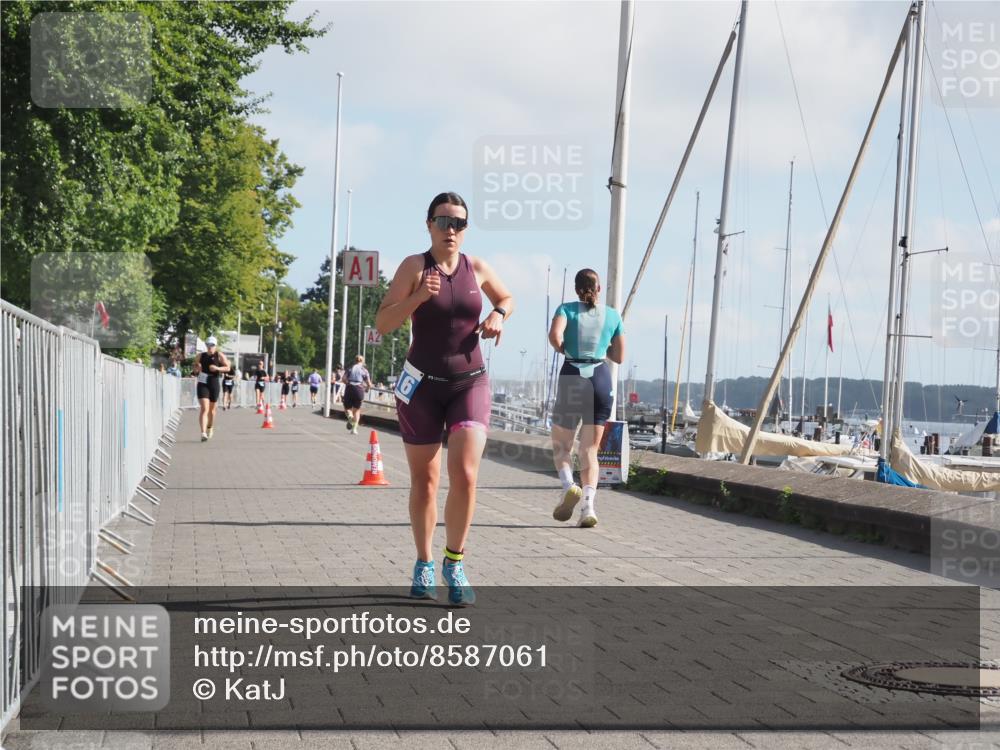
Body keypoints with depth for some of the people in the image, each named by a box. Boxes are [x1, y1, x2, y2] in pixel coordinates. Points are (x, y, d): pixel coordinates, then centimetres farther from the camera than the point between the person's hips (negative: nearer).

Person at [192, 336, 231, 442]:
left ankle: (210, 428, 42)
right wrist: (196, 369, -7)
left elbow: (227, 368, -2)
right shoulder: (200, 356, 6)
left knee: (212, 409, 15)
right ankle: (203, 433, -23)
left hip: (214, 384, 1)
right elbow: (194, 369, 17)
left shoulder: (220, 356, 1)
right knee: (204, 408, -15)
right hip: (202, 384, -1)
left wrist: (217, 368, -18)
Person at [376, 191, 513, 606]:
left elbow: (507, 297, 22)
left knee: (465, 474, -16)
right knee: (424, 482, 8)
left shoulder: (477, 268, 2)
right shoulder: (414, 266, -6)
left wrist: (498, 315, 0)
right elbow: (383, 324, -11)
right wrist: (418, 297, -26)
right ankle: (424, 566, 25)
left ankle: (455, 563, 0)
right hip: (422, 385, -1)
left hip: (470, 384, 1)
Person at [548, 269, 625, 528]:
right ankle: (588, 506, -12)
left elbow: (554, 335, -17)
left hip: (572, 377, -2)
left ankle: (569, 485, -14)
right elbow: (619, 356, 15)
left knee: (561, 444, 14)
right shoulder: (613, 315, 11)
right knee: (590, 449, 6)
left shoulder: (567, 309, 3)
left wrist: (563, 349, 4)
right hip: (601, 379, 2)